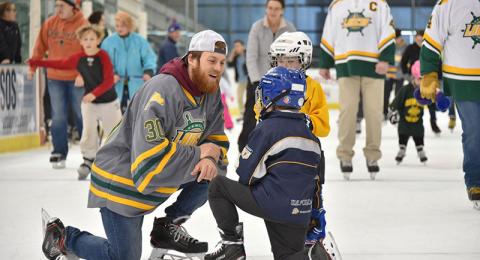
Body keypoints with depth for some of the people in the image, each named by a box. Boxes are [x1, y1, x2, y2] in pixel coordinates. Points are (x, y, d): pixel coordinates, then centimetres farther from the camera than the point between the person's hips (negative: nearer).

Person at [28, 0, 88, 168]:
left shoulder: (83, 25, -10)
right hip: (55, 78, 3)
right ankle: (59, 153, 8)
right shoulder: (49, 24, 2)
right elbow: (40, 47, 9)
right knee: (58, 116, 3)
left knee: (81, 115, 9)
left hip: (77, 78, -3)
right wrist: (32, 67, 8)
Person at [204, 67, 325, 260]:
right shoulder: (309, 134, 14)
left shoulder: (267, 128, -9)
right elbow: (316, 178, 20)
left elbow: (246, 175, -7)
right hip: (299, 213, 7)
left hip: (270, 202, -7)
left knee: (218, 186, 8)